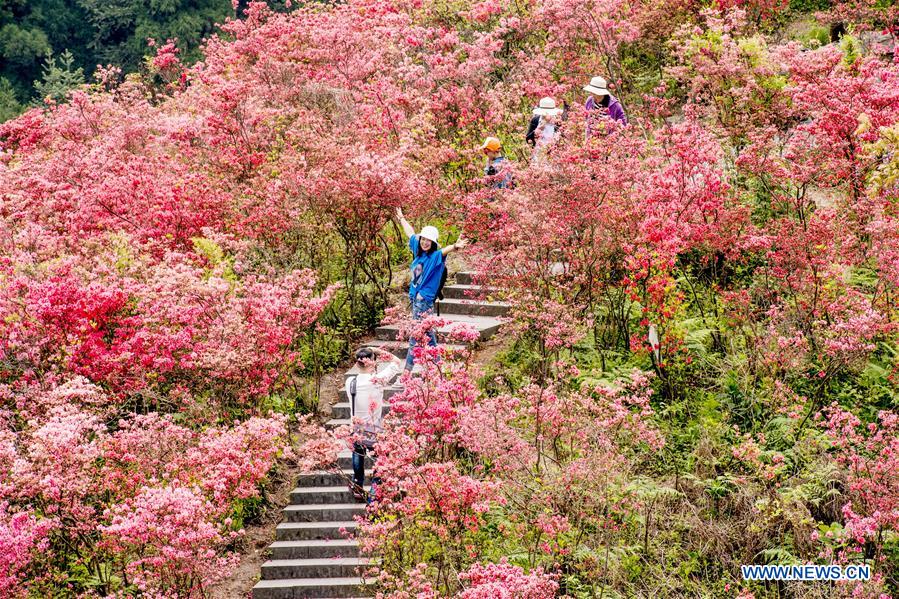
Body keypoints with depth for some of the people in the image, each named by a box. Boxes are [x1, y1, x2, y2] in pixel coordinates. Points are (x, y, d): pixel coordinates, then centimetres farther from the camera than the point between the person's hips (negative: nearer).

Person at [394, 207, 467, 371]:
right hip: (415, 297, 8)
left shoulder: (436, 256, -12)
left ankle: (408, 368, -2)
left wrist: (455, 247, -56)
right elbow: (410, 233, 24)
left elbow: (445, 250, -34)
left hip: (425, 299, -8)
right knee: (426, 333, 13)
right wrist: (401, 218, 38)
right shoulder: (418, 250, 8)